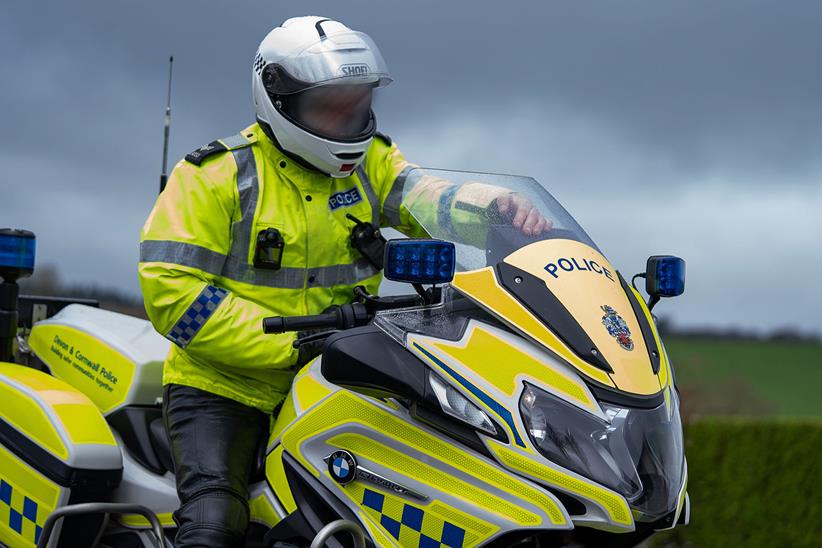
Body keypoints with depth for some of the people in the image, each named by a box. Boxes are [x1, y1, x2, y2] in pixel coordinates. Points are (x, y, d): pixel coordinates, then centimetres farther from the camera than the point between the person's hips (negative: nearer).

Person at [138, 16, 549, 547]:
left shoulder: (369, 162, 6)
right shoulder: (216, 176, -9)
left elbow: (426, 197, -10)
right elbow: (171, 290, -16)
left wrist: (496, 205, -34)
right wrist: (293, 345, -21)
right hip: (224, 388, -4)